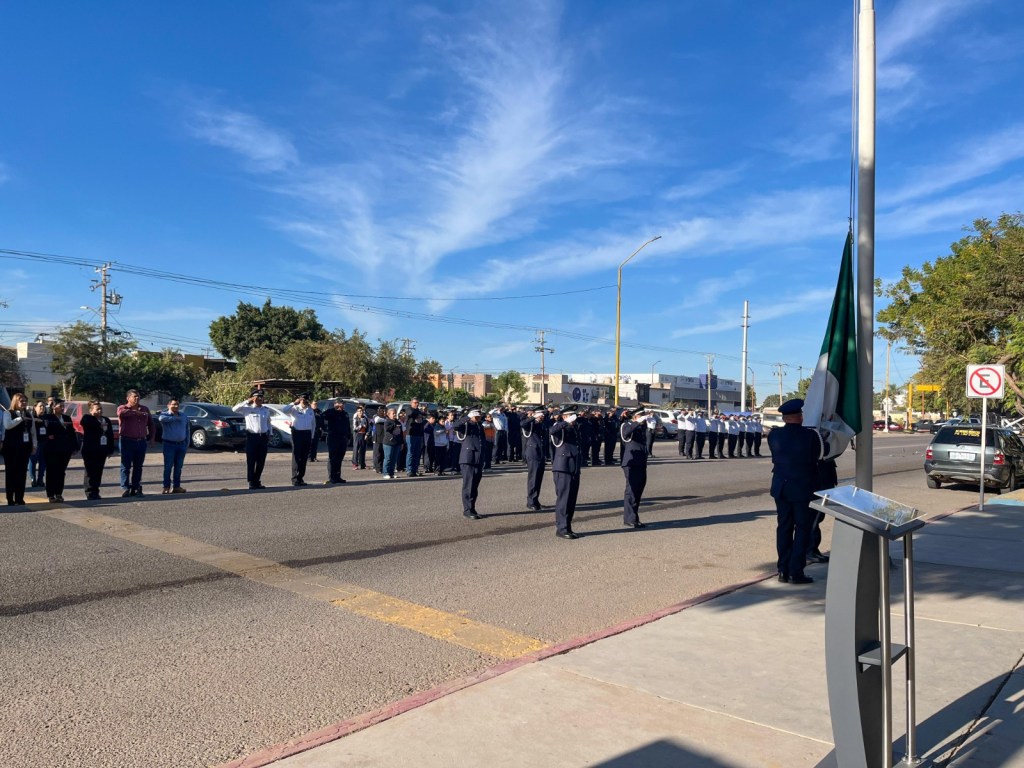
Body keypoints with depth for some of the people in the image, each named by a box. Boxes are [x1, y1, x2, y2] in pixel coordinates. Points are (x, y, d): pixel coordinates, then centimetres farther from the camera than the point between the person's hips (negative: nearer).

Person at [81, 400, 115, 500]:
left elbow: (111, 435, 13)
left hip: (102, 450, 5)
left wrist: (110, 449, 8)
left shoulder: (106, 420, 14)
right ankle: (90, 493, 2)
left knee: (98, 472, 8)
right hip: (90, 450, -5)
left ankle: (95, 491, 14)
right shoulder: (87, 418, -2)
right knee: (91, 472, -2)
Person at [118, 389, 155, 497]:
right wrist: (137, 412, -22)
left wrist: (152, 437, 12)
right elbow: (121, 412, -24)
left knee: (138, 467, 7)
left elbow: (151, 424, 22)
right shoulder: (123, 408, 2)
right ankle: (125, 488, -2)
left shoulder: (144, 409, 16)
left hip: (141, 442, 4)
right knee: (126, 466, -3)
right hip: (127, 441, -4)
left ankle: (136, 488, 13)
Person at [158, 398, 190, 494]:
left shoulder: (184, 416, 12)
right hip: (169, 444, -4)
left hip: (181, 444, 4)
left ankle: (177, 486, 14)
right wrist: (175, 418, -18)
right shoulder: (164, 414, -2)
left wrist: (187, 444, 10)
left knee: (178, 467, 7)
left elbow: (187, 431, 17)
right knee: (168, 467, -3)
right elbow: (161, 418, -28)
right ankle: (166, 487, 2)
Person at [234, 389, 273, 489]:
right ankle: (251, 483, 3)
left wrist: (269, 435, 14)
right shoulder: (248, 409, -2)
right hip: (252, 437, -4)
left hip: (263, 437, 4)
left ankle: (257, 481, 18)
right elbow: (235, 409, -16)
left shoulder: (266, 410, 12)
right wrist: (247, 401, -16)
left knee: (261, 461, 7)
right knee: (251, 461, -2)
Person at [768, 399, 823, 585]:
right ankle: (796, 572, 4)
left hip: (781, 487, 4)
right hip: (803, 488, -4)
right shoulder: (810, 435, -15)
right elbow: (816, 457, -1)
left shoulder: (774, 435, -5)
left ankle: (783, 570, 15)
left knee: (784, 527, 11)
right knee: (802, 529, 5)